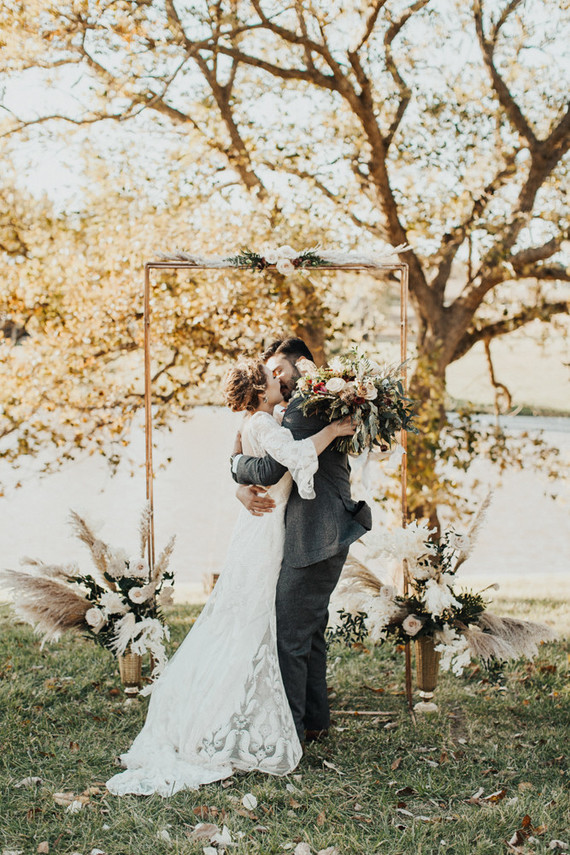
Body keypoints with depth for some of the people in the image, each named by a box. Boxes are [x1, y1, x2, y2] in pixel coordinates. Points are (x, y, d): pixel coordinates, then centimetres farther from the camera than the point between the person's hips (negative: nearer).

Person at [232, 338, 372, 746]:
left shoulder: (304, 406, -13)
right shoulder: (325, 406, 20)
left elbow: (269, 470, -21)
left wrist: (237, 456, -1)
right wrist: (244, 490, -1)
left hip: (313, 539, -11)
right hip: (326, 536, 11)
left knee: (289, 637, -7)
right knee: (311, 632, 18)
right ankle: (315, 720, 28)